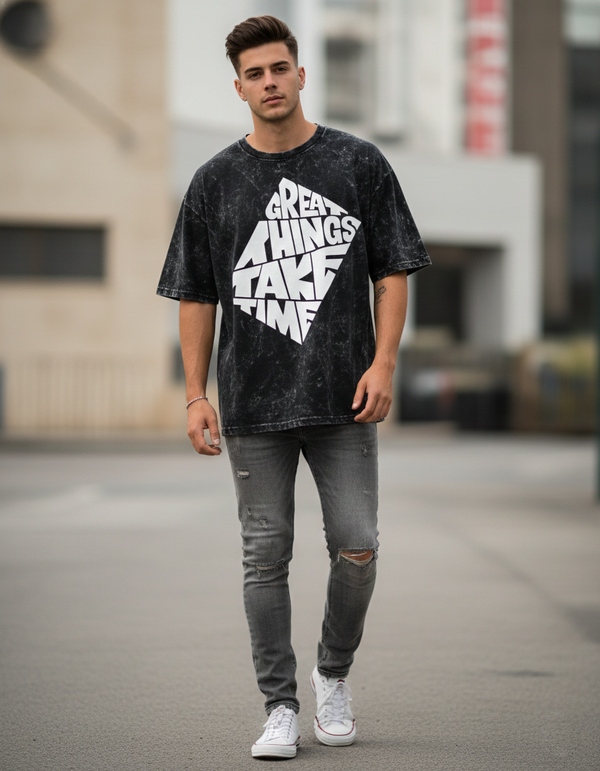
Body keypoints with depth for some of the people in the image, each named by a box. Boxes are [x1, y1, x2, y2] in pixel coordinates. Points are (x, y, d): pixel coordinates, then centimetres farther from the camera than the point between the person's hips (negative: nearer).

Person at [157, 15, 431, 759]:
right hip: (253, 404, 1)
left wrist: (382, 363, -7)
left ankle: (333, 675, 22)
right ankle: (280, 706, 13)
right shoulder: (215, 181, 6)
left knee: (356, 548, -3)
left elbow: (392, 272, 5)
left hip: (344, 398, -1)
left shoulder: (359, 164, 4)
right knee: (265, 557, 3)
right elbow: (196, 296, 8)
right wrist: (196, 396, 1)